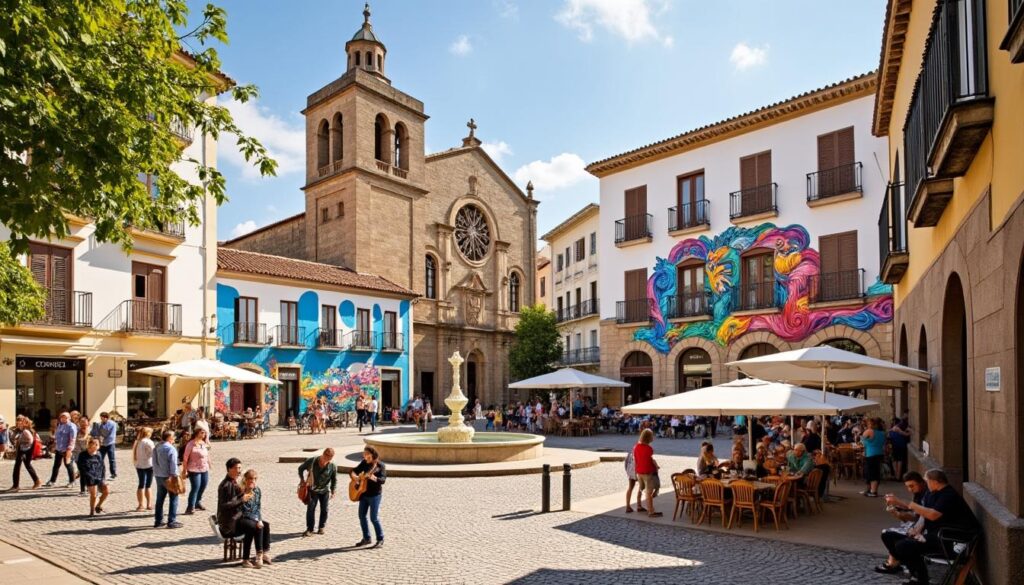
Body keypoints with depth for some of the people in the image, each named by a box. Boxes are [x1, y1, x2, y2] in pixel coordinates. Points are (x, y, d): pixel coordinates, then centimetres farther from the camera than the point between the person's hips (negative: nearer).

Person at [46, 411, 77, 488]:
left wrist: (69, 449, -23)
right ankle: (52, 481, 18)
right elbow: (56, 436, 21)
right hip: (58, 449, 7)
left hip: (66, 449, -7)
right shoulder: (60, 425, 12)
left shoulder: (71, 427, -12)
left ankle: (72, 481, 14)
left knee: (68, 464, 2)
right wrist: (54, 446, 18)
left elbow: (72, 439, -18)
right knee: (56, 465, 10)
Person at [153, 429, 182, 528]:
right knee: (173, 499, 1)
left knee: (160, 499, 16)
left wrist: (156, 473, 19)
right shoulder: (171, 449, -17)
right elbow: (173, 465, -19)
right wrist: (175, 476, -13)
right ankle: (171, 521, 2)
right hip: (168, 477, -8)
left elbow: (154, 462, 12)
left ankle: (158, 521, 23)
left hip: (158, 476, 8)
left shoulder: (156, 448, 6)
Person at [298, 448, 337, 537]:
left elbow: (334, 480, -2)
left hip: (325, 490, 1)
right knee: (310, 508, -9)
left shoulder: (332, 467, -15)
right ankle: (309, 529, 1)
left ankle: (321, 527, 26)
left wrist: (333, 492, -4)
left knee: (324, 509, 6)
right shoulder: (311, 461, -16)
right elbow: (301, 468, 1)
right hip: (312, 489, -1)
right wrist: (302, 479, -6)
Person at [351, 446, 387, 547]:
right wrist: (353, 475, -12)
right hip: (363, 494, 7)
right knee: (362, 516, 10)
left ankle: (380, 540, 9)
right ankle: (366, 538, 24)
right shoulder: (364, 463, 5)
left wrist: (374, 478, -41)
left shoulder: (380, 465, -13)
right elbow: (353, 471, 11)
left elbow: (383, 479, -23)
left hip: (374, 495, -7)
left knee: (374, 518, -5)